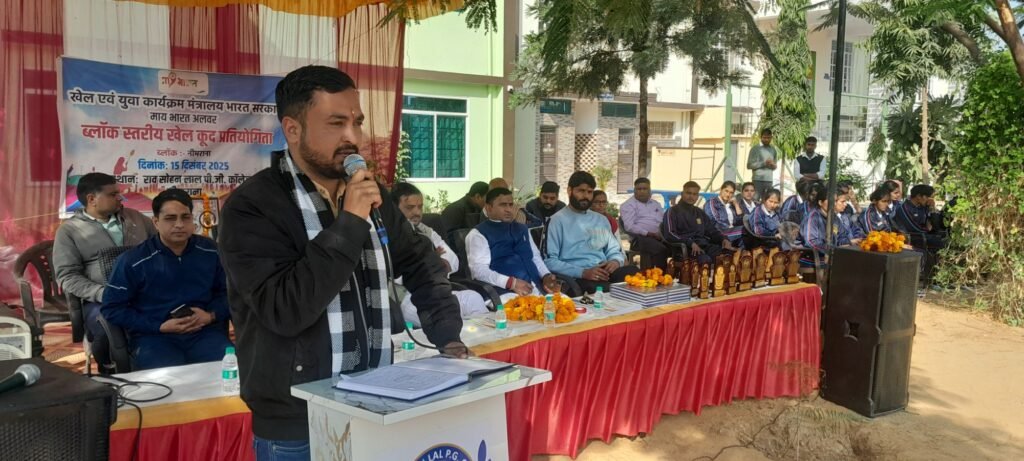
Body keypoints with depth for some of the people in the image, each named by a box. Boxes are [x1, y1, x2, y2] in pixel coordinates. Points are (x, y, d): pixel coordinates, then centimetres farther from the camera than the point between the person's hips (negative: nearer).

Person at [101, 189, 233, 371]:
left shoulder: (211, 251, 7)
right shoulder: (133, 261, -2)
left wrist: (211, 315, -5)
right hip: (154, 336, -2)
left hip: (205, 331, 2)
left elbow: (229, 291, 16)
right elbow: (112, 309, 0)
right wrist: (160, 327, -9)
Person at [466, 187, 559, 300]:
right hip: (505, 292, -6)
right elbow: (479, 269, -9)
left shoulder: (522, 229, 25)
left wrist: (546, 276, 4)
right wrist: (511, 282, -21)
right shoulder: (478, 234, 3)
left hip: (537, 288, 6)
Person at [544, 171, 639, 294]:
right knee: (601, 288, -39)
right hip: (577, 277, -6)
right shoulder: (558, 220, 3)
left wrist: (615, 261, -1)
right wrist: (583, 272, -19)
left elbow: (614, 251, 26)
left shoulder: (601, 220, 24)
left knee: (633, 272, -27)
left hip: (604, 272, 6)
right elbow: (549, 261, -7)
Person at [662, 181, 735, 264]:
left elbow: (712, 230, 27)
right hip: (686, 247, -6)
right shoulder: (673, 211, 6)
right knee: (705, 259, -39)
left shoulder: (700, 213, 26)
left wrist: (724, 239, 4)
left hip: (704, 245, 6)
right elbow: (669, 235, -7)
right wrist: (690, 243, -21)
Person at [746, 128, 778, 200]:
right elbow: (749, 165, -6)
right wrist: (764, 163, -13)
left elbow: (775, 166, 20)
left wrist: (773, 165, -4)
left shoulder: (773, 150, 14)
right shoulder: (755, 149, 0)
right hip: (758, 180, -4)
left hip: (769, 180, 4)